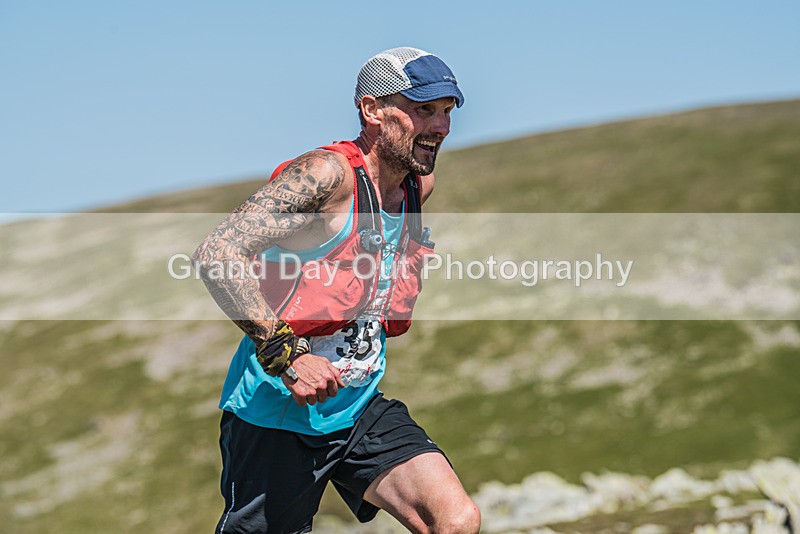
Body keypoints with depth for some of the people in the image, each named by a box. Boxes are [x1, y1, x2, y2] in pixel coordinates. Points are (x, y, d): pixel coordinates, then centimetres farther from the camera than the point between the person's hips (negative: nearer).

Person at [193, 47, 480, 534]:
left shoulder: (419, 187, 6)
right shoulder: (327, 174, -18)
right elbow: (216, 255, -26)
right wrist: (284, 353, -30)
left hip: (359, 409, 6)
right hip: (277, 414, -6)